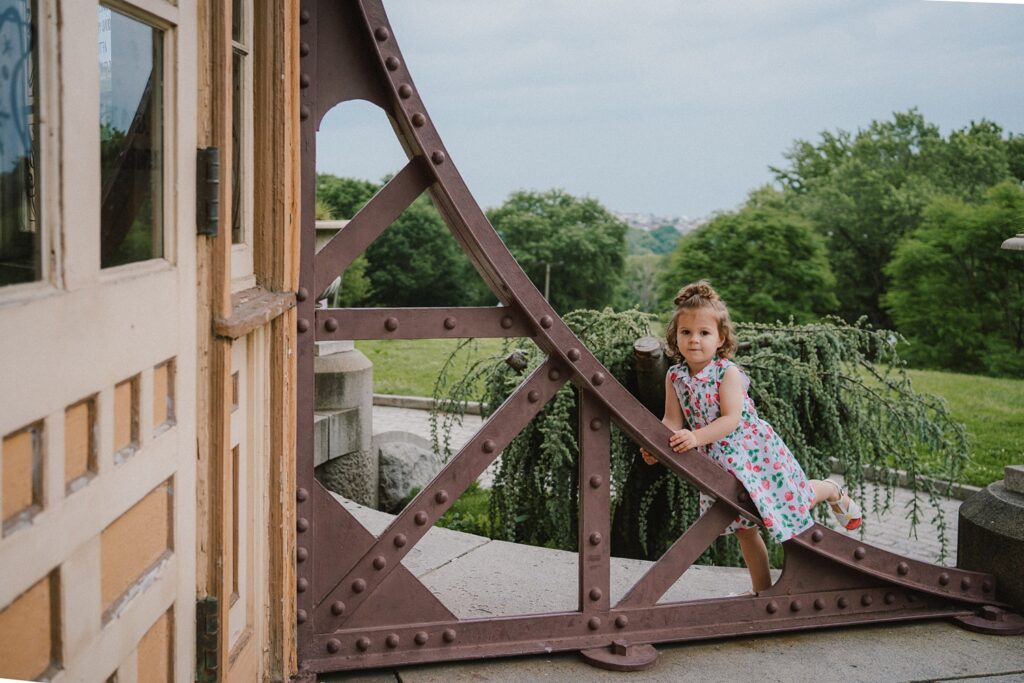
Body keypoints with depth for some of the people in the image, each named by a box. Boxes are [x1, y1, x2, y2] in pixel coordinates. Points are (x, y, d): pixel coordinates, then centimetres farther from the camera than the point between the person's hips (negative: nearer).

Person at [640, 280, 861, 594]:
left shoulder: (728, 372, -20)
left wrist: (696, 438, -40)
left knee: (792, 499, 7)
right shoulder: (675, 377, -5)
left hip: (753, 448, -5)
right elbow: (673, 421, -6)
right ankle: (762, 588, 26)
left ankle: (831, 490, 41)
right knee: (744, 528, 12)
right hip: (718, 462, 5)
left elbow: (732, 418, -28)